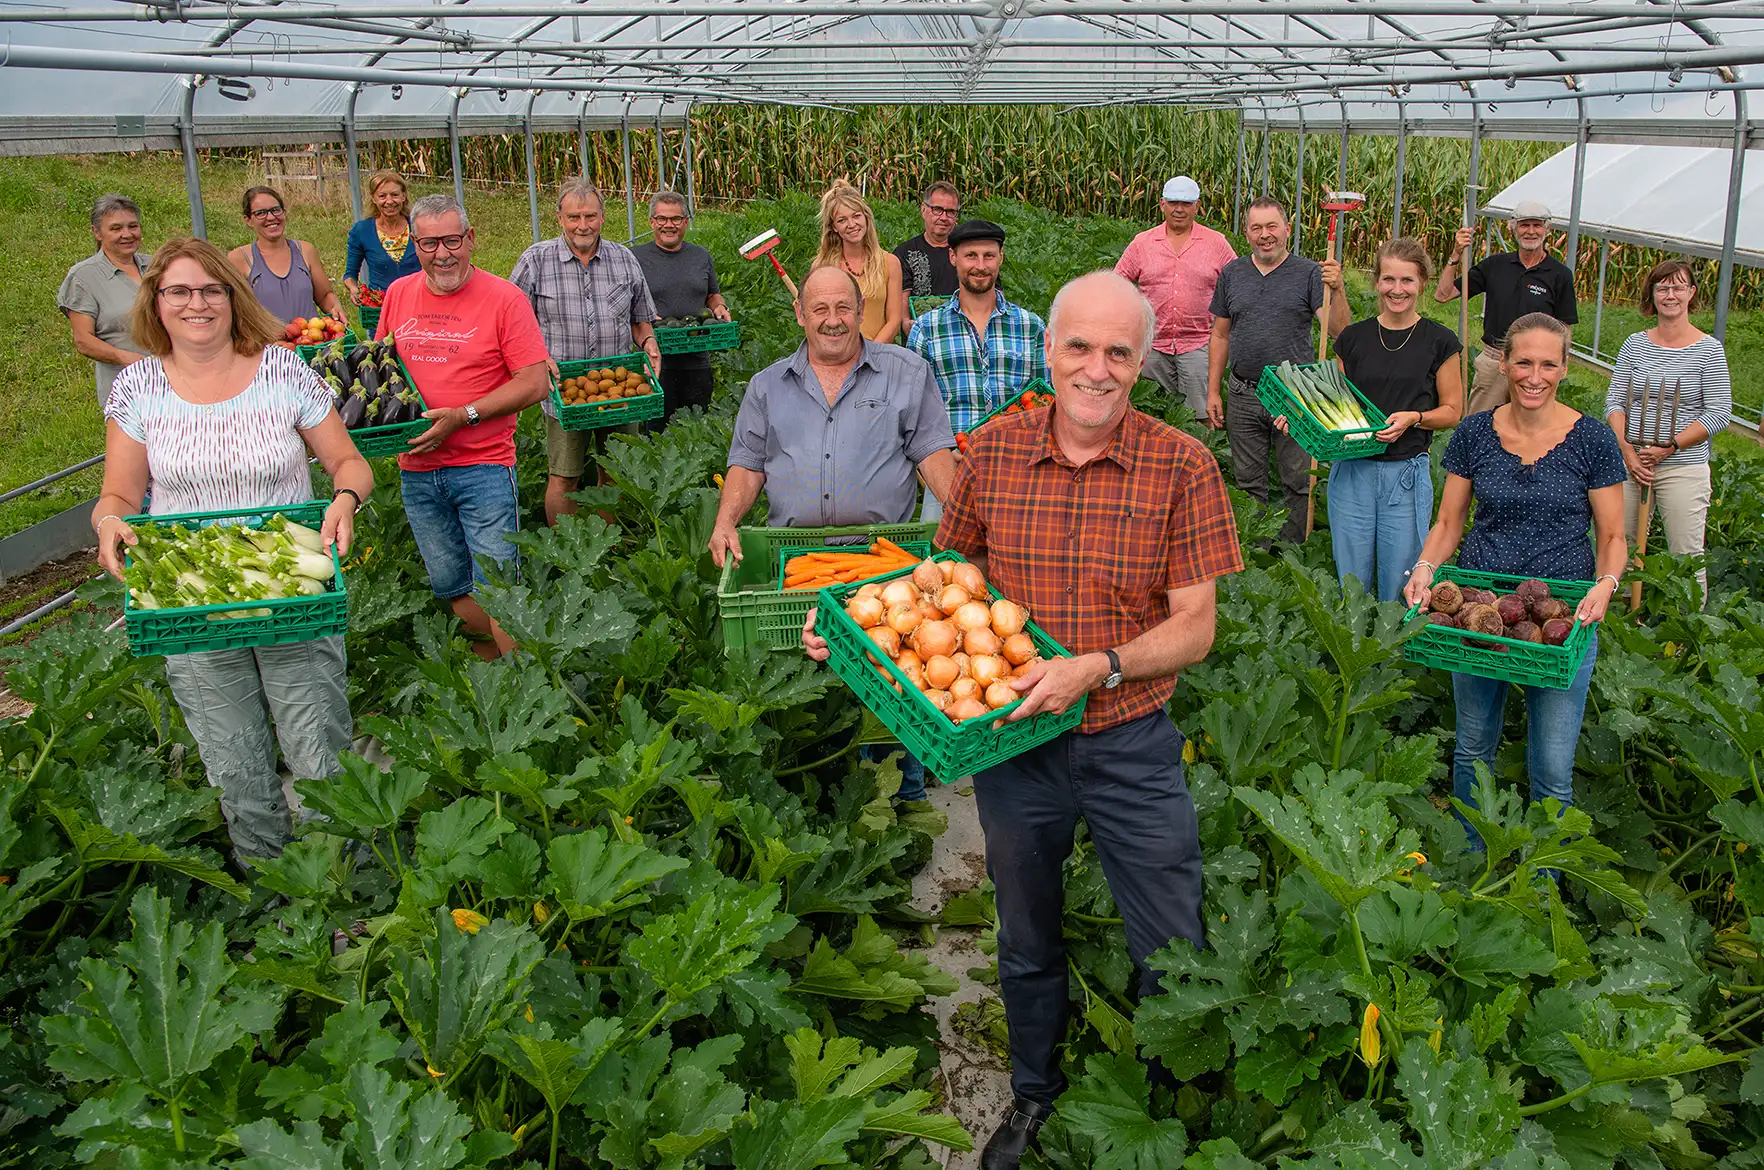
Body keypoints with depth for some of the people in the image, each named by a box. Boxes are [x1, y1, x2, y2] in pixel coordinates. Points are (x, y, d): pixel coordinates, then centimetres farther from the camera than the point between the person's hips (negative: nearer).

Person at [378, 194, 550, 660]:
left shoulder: (504, 298, -7)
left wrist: (463, 416, -18)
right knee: (449, 587, 12)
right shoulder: (398, 294, 9)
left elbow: (534, 383, -10)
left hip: (484, 465, -5)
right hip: (416, 469, 5)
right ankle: (490, 662, 30)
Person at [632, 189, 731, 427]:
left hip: (697, 361, 4)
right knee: (657, 430, -2)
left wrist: (719, 307, 4)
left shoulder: (701, 256, 12)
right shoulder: (635, 257, 1)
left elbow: (713, 294, 25)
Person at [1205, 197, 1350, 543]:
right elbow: (1220, 336, 12)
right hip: (1243, 397, 3)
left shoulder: (1309, 274, -2)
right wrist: (1213, 391, 8)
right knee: (1249, 483, 11)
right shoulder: (1232, 273, 8)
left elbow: (1338, 331, -10)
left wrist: (1337, 290, -26)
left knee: (1298, 483, 3)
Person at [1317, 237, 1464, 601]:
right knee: (1351, 581, 8)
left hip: (1407, 473, -2)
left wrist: (1414, 417, -15)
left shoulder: (1439, 342, -1)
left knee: (1399, 584, 3)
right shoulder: (1354, 338, 6)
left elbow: (1452, 411, 4)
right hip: (1352, 470, 2)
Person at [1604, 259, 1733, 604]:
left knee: (1687, 558, -1)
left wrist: (1669, 446, -14)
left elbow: (1719, 413, -5)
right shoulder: (1635, 344, 6)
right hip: (1631, 462, 3)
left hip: (1684, 467, -3)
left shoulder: (1709, 350, -3)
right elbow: (1614, 401, 4)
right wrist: (1627, 452, -9)